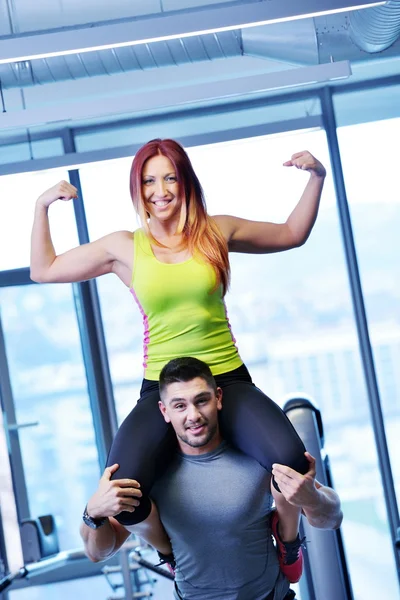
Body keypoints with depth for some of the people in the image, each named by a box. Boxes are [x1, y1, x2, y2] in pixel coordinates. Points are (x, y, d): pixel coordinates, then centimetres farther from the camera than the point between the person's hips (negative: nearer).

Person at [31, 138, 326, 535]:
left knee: (291, 462, -29)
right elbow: (43, 270, 14)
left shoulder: (217, 231, 7)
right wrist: (42, 206, 7)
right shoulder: (124, 247, 5)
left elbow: (292, 234, 22)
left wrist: (316, 178, 12)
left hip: (228, 381, 0)